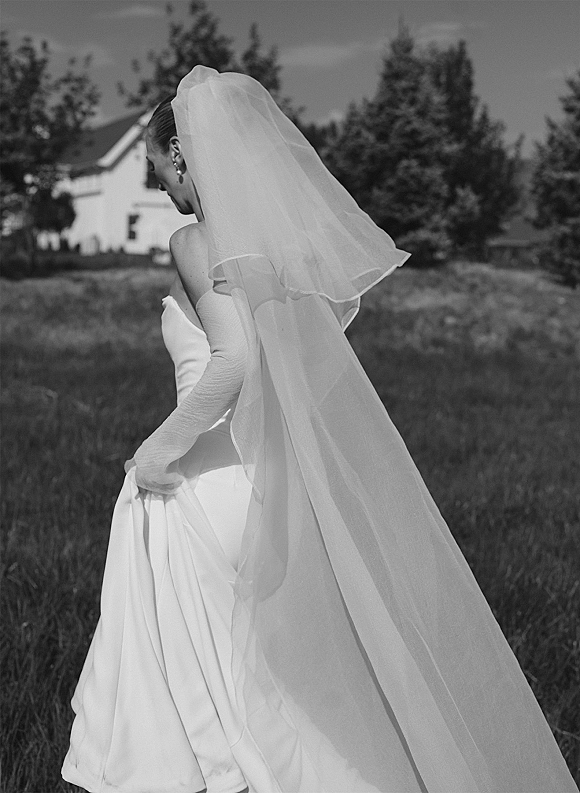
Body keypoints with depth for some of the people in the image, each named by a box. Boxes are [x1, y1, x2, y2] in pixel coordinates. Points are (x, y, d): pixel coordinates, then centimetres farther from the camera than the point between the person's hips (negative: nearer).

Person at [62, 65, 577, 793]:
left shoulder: (199, 242, -14)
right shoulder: (288, 234, 5)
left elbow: (235, 360, -26)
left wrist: (162, 446, -16)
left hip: (206, 482, -7)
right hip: (275, 481, 7)